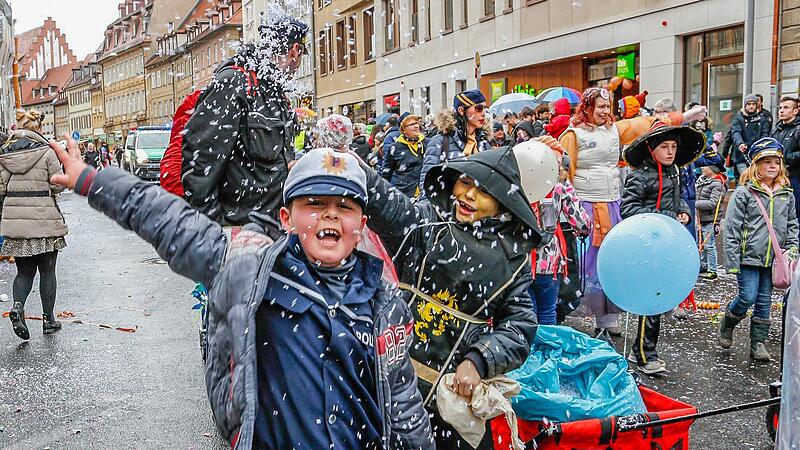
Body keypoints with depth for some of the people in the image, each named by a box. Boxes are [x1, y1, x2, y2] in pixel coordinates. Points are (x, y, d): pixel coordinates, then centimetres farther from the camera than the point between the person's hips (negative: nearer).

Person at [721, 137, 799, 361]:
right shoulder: (744, 192, -8)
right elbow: (732, 228, -10)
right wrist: (732, 261, -13)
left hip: (773, 259, 5)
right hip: (748, 257, -5)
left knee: (764, 301, 9)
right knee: (748, 297, -8)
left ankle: (758, 343, 19)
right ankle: (727, 324, 20)